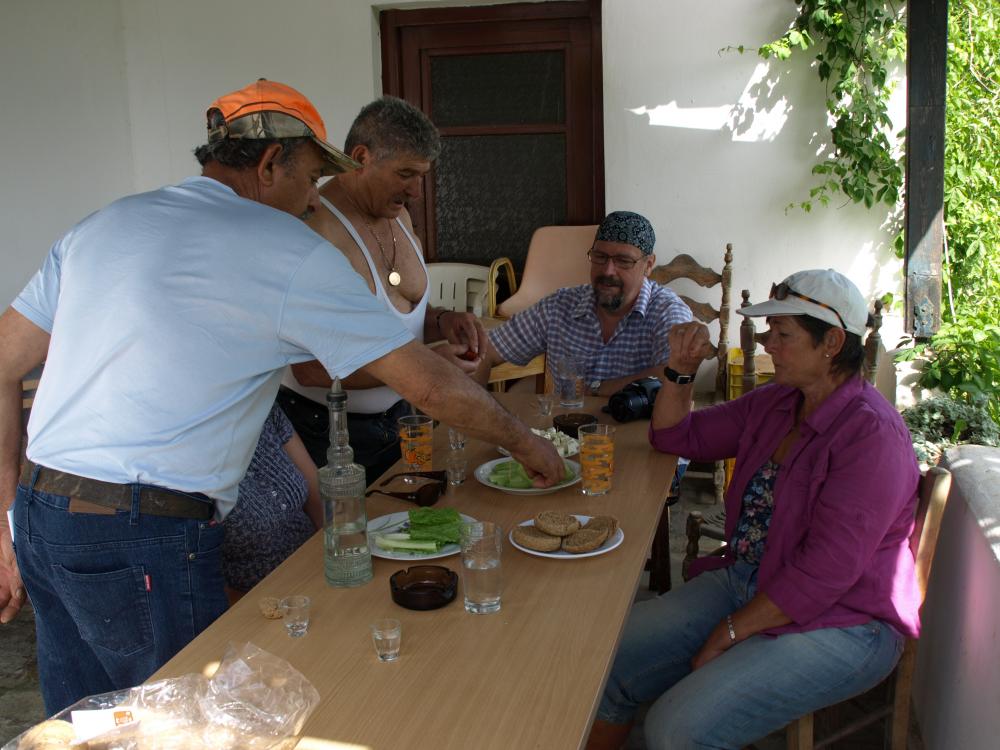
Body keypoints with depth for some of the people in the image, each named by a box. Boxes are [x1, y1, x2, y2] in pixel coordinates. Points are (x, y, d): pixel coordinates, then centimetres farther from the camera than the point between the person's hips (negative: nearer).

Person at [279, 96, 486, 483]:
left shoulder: (399, 217, 5)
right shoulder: (316, 230, -25)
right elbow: (311, 370, -29)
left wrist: (441, 322, -4)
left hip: (395, 417, 8)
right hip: (325, 432, -8)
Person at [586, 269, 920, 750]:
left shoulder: (872, 435, -19)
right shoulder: (773, 404, 7)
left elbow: (827, 570, -22)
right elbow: (677, 437, 18)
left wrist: (732, 632, -17)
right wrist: (681, 370, 1)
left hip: (837, 624, -8)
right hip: (744, 582, 8)